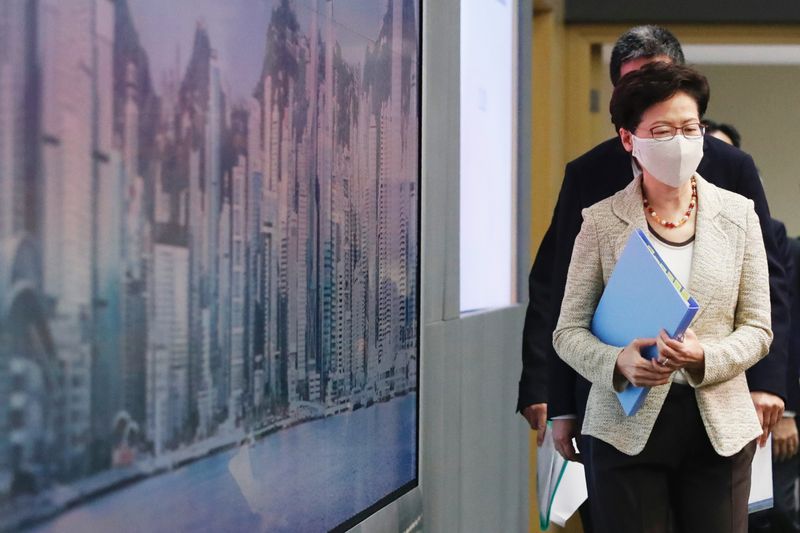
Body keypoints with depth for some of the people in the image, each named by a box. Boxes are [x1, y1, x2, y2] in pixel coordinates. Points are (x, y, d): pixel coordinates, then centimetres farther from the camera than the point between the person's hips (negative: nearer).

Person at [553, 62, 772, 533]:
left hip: (719, 430, 2)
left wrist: (703, 356, -17)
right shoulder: (602, 221, -1)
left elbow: (757, 329, 3)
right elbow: (569, 331, 1)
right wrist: (618, 361, -20)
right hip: (627, 428, -1)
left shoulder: (738, 215, 4)